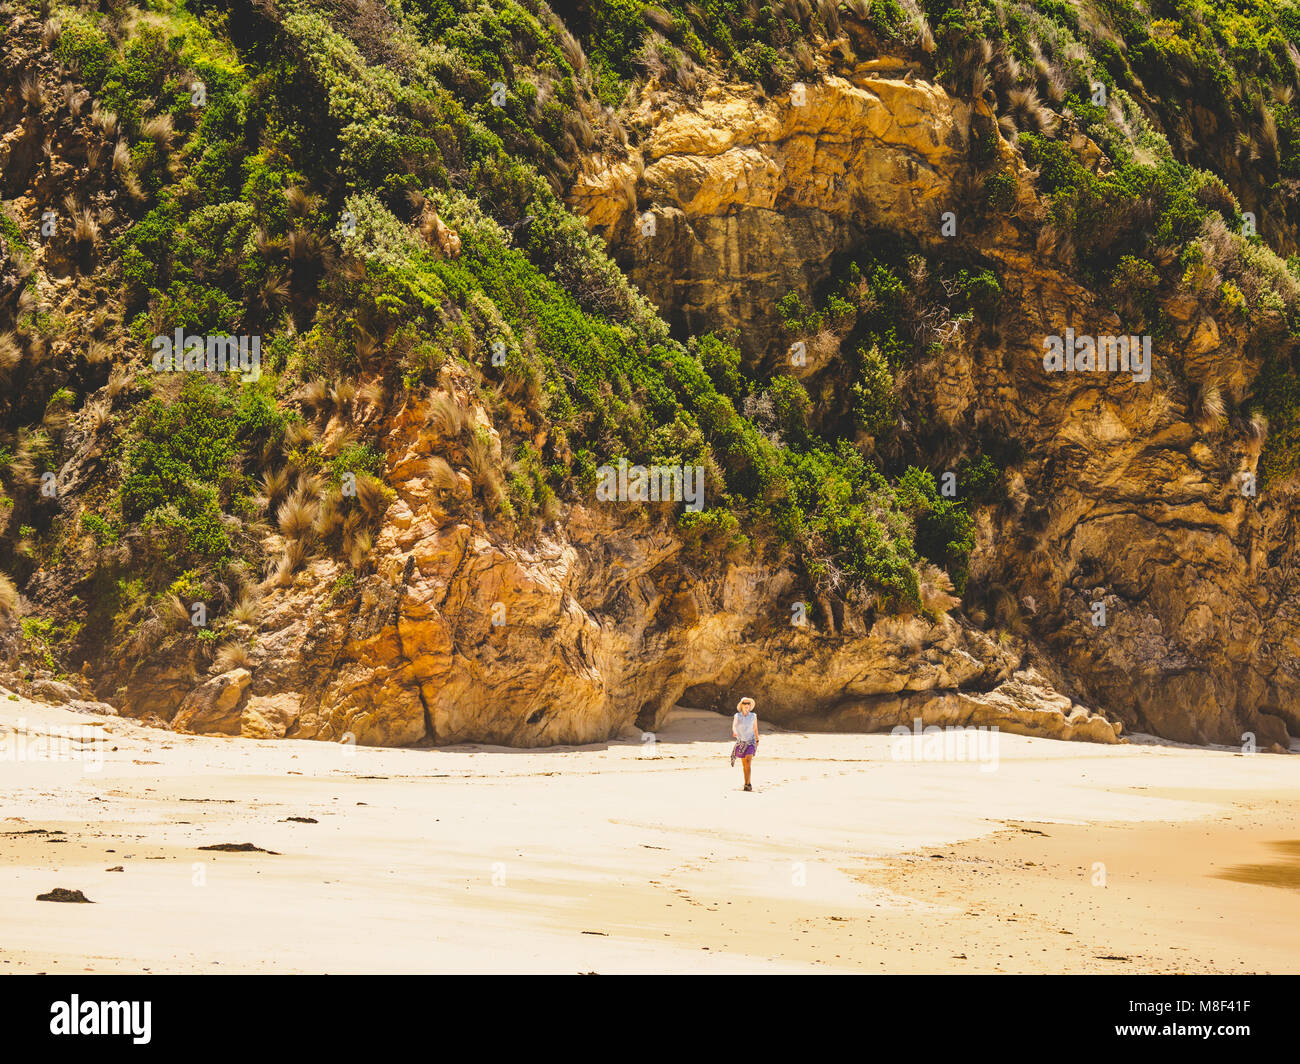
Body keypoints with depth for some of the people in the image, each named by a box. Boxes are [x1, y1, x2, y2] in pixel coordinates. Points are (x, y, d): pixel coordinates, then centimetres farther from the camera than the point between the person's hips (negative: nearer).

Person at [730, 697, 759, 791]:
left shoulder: (753, 716, 1)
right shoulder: (737, 716, -1)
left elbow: (755, 730, 7)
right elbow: (734, 725, -11)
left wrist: (757, 743, 10)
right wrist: (734, 731, -29)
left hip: (751, 742, -1)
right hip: (741, 742, 1)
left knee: (748, 760, -19)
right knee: (744, 764, 8)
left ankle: (747, 784, -23)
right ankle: (747, 783, 20)